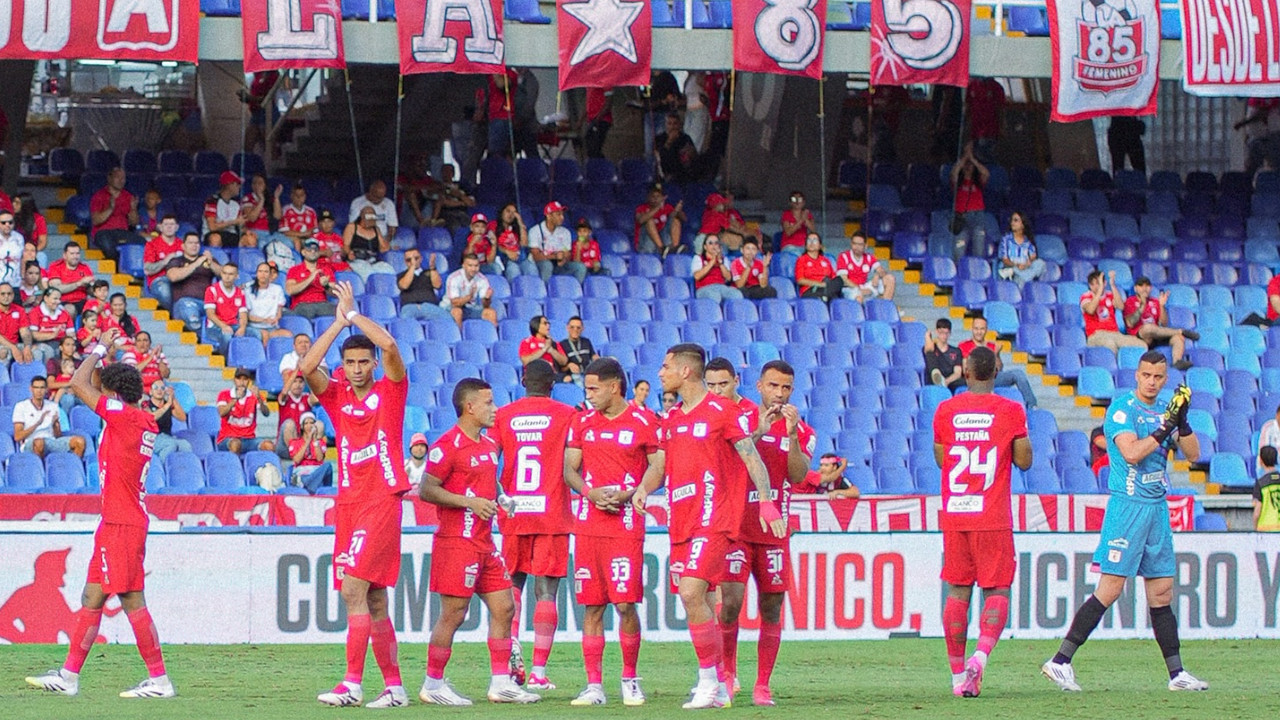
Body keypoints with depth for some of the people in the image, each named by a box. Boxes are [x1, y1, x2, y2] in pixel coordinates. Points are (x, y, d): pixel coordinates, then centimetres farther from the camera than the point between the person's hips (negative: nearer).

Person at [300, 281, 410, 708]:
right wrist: (339, 322, -1)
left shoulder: (390, 392, 2)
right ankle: (394, 686, 14)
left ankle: (353, 683, -20)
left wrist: (353, 313, -3)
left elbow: (390, 346, -14)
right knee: (373, 601, 8)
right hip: (348, 504, 6)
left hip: (382, 501, -6)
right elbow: (306, 367, -3)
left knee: (353, 588, -18)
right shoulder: (337, 397, 12)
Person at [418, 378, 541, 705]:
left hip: (485, 542, 9)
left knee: (503, 608, 7)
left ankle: (501, 682, 12)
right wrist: (469, 502, -22)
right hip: (457, 541, -9)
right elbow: (426, 490, -16)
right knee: (453, 613, -5)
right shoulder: (448, 445, -13)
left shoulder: (490, 444, 14)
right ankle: (432, 685, 4)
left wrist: (499, 500, 11)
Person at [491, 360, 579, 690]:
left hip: (513, 515, 2)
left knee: (513, 583, 17)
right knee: (546, 591, -1)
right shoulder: (567, 415, 0)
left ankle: (511, 645, -6)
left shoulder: (503, 416, 6)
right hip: (552, 515, -2)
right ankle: (538, 671, -7)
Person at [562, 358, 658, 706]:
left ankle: (630, 679, 8)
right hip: (588, 525, 4)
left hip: (626, 525, -4)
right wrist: (590, 493, -7)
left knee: (625, 604, -9)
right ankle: (594, 686, 6)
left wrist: (627, 494, -14)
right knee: (592, 607, 3)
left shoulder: (643, 422, -1)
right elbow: (569, 470, 13)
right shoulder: (582, 422, 12)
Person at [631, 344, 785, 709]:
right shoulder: (672, 418, 17)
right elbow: (659, 465, 19)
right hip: (681, 522, 8)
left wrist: (766, 501, -16)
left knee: (691, 594, -19)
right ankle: (717, 687, 14)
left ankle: (709, 681, -13)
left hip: (712, 520, -8)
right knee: (696, 601, 7)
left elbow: (751, 457, -6)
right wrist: (643, 488, -3)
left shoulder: (722, 411, -5)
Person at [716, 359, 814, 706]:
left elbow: (798, 475, -7)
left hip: (775, 531, 2)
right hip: (736, 526, -2)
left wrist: (791, 433, -17)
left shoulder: (802, 432, 8)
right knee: (731, 600, -14)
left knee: (771, 609, 2)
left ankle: (762, 686, 8)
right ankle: (727, 671, 6)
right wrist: (758, 432, -19)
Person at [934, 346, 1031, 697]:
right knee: (997, 590, 2)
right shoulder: (1010, 411, -5)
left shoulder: (945, 411, 3)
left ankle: (958, 674, 6)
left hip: (954, 517, 2)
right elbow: (1024, 461, 1)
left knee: (957, 591, 8)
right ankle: (981, 653, -23)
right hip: (993, 518, -2)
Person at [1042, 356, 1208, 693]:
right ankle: (1060, 662, -9)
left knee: (1162, 591, 8)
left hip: (1157, 509, 7)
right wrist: (1165, 427, -19)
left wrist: (1182, 422, -4)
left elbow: (1193, 454, 11)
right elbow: (1131, 452, -20)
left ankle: (1176, 673, 10)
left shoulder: (1162, 413, 15)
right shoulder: (1123, 408, -7)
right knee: (1110, 588, -11)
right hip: (1128, 505, -7)